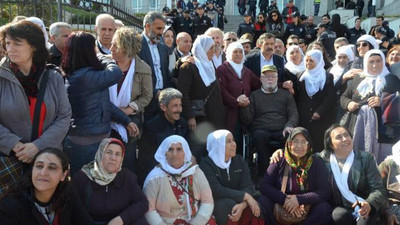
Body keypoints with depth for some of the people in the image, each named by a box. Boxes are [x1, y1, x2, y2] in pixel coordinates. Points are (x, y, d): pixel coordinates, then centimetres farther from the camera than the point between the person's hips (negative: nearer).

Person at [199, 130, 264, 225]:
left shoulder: (239, 161, 3)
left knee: (254, 208, -26)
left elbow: (247, 187, -9)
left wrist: (242, 205, -30)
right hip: (214, 204, -3)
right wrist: (246, 196, -26)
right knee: (230, 205, -33)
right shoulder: (206, 164, -11)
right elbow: (217, 191, -23)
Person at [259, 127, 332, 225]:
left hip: (307, 213, 1)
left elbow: (326, 192, -8)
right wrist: (284, 199, -22)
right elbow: (264, 185, -6)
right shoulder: (280, 161, 1)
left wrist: (299, 199, -21)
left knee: (325, 208, -28)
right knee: (263, 201, -26)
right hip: (281, 209, 0)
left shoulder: (316, 163, 0)